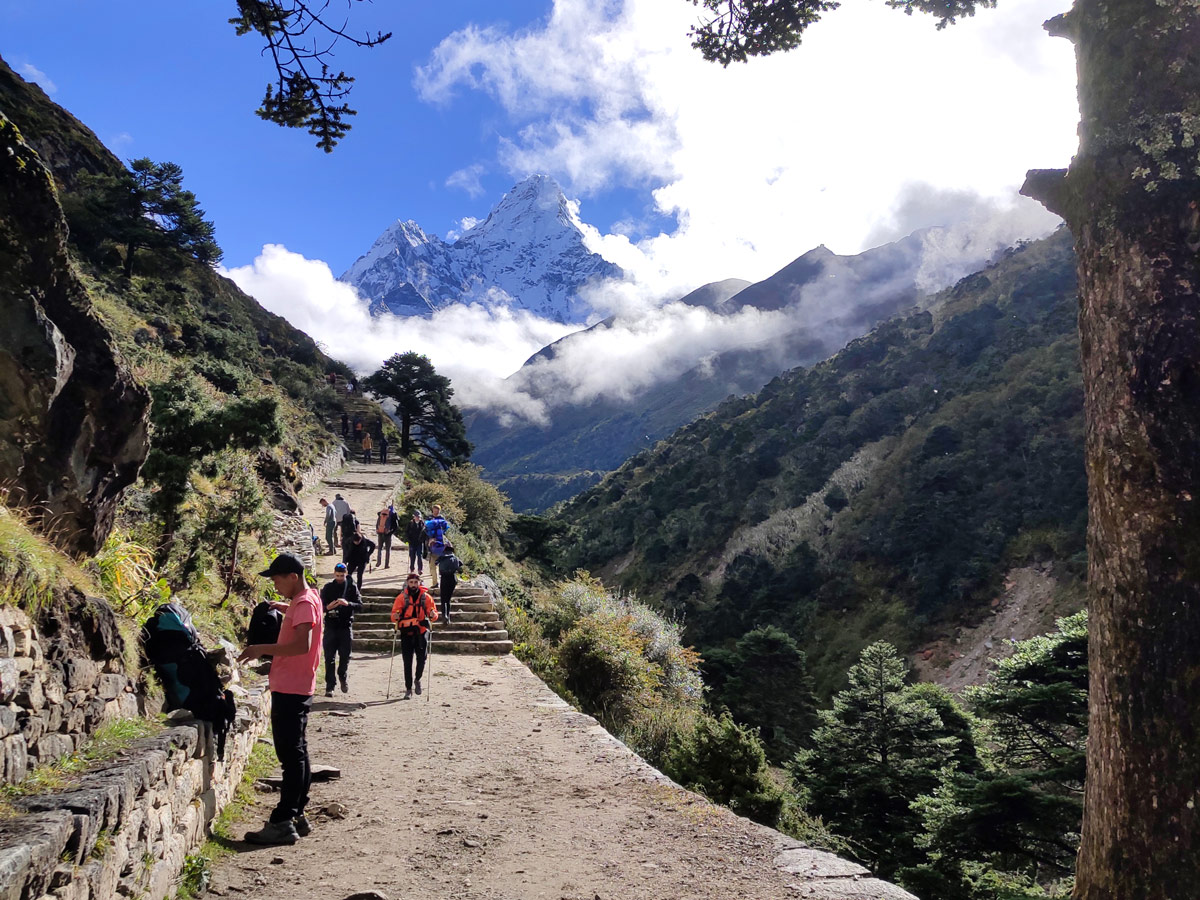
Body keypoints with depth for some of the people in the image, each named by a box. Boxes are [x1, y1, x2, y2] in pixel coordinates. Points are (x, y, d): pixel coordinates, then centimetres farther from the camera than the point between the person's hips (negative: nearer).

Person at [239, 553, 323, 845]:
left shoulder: (304, 604, -14)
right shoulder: (306, 598, 15)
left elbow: (303, 644, -28)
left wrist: (262, 649, -23)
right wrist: (284, 607, 26)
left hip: (290, 690, -10)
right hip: (294, 688, 10)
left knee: (291, 755, -9)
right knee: (296, 753, 14)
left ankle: (282, 823, -7)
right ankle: (297, 816, 21)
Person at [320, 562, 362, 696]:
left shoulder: (352, 587, 4)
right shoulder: (328, 588, 6)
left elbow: (360, 606, -4)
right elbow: (321, 606, 3)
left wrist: (347, 603, -23)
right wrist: (328, 607, -20)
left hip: (346, 626, 0)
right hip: (331, 626, 0)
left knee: (345, 655, 3)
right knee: (330, 657, -1)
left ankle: (343, 676, 31)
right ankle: (329, 686, 5)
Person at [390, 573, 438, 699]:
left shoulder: (426, 597, 3)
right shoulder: (401, 597, 1)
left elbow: (434, 615, 3)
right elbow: (394, 614, -1)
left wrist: (432, 615, -20)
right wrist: (395, 617, -24)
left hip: (421, 632, 0)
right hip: (406, 633, 0)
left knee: (421, 659, -3)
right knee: (407, 662, 1)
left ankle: (418, 679, 26)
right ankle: (408, 689, 10)